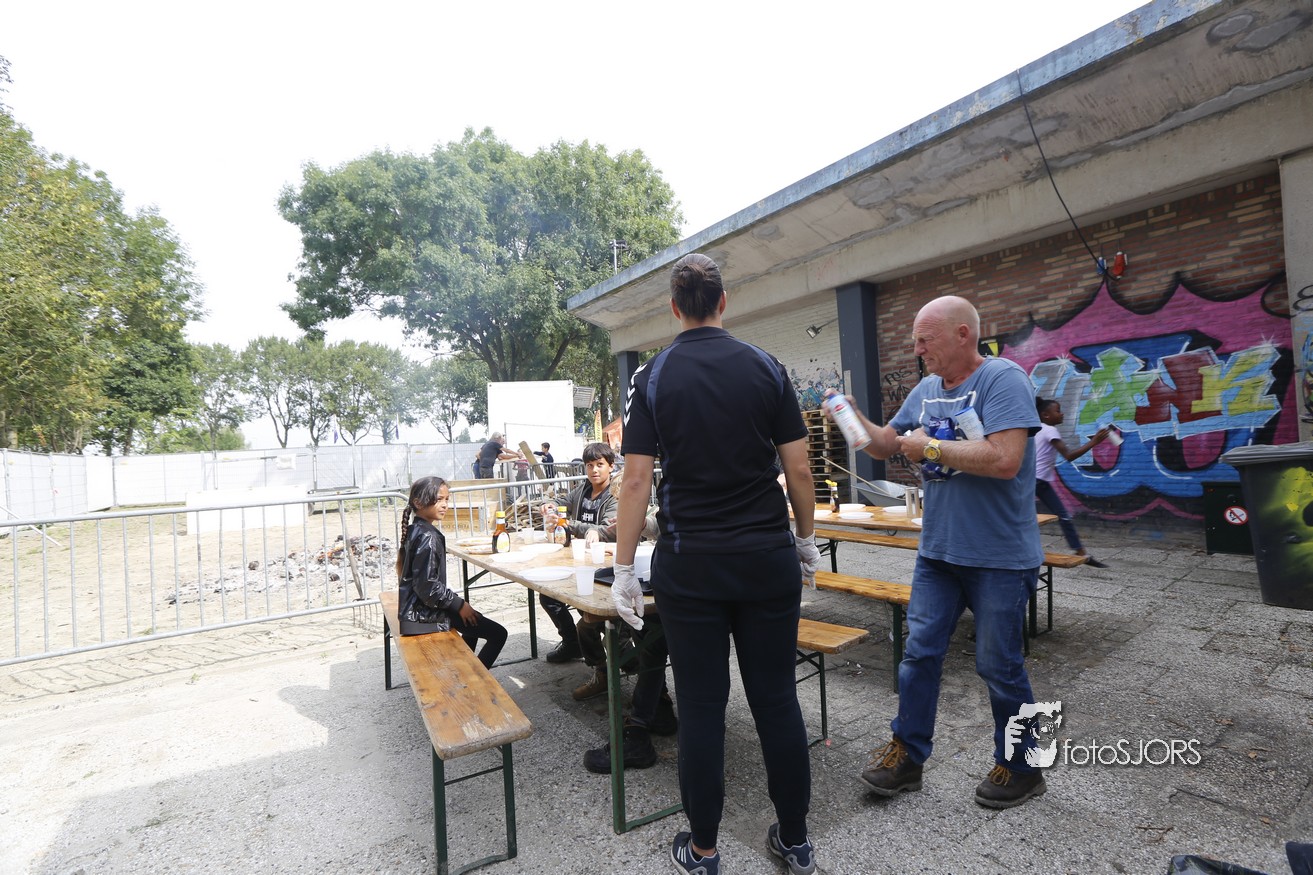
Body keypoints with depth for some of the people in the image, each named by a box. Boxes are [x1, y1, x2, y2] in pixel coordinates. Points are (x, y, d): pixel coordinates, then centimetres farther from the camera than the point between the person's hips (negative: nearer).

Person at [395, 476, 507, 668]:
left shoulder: (414, 530, 6)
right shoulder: (428, 537, -22)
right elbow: (427, 586, -26)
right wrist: (459, 604, -14)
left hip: (418, 607, 10)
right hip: (426, 614, -10)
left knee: (475, 618, 32)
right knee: (498, 633, -7)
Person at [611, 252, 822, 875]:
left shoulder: (652, 378, -4)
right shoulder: (767, 368, 0)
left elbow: (636, 481, -8)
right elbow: (798, 468, 0)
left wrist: (623, 571, -2)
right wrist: (806, 540, 13)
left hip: (690, 565, -1)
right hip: (768, 559, 2)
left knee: (701, 706, 10)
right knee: (777, 697, 14)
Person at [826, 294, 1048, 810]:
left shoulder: (1002, 379, -15)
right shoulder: (926, 390, 8)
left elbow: (1004, 459, -28)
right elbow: (886, 444, 15)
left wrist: (930, 447, -18)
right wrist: (855, 418, -3)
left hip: (999, 558, -6)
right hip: (938, 551, 7)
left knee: (999, 666, 9)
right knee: (919, 653, 10)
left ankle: (1019, 768, 32)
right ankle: (907, 755, 25)